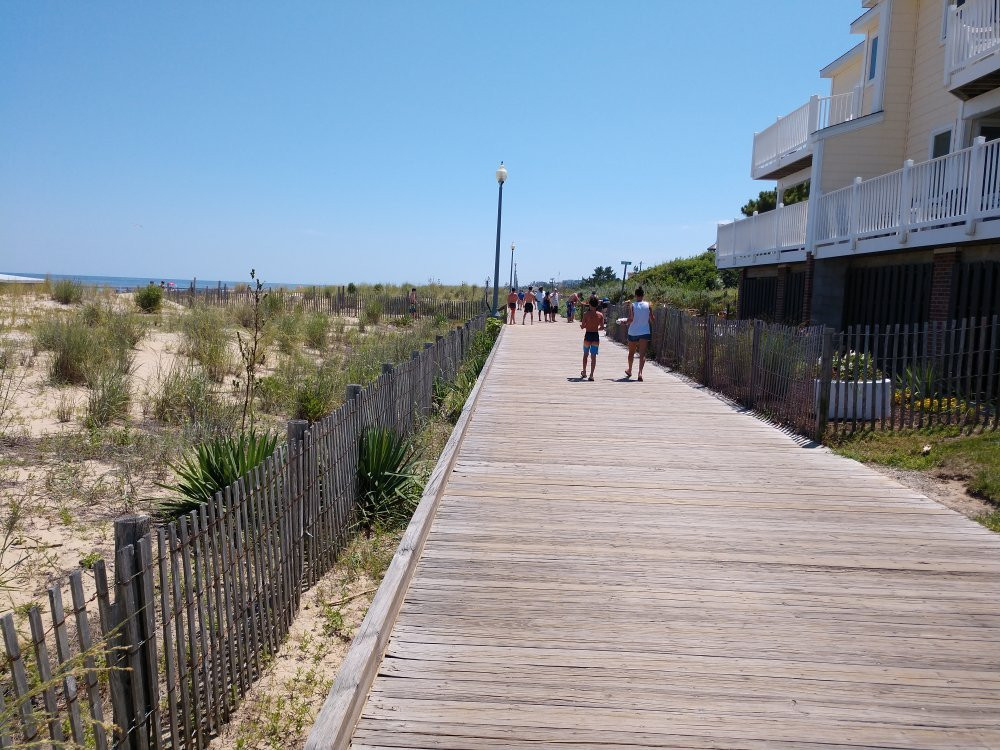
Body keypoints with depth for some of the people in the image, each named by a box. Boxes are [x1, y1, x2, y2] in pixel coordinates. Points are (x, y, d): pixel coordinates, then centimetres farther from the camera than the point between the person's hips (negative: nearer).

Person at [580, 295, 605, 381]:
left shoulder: (586, 314, -10)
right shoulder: (600, 315, -2)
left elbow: (583, 326, -8)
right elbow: (602, 327, 0)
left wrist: (580, 324, 13)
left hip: (588, 336, -1)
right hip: (596, 336, 1)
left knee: (585, 354, 18)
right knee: (593, 356, 4)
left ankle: (584, 372, 28)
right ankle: (591, 375, -2)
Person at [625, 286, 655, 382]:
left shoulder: (632, 305, -7)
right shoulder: (648, 305, -2)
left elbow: (630, 319, -15)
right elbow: (652, 319, 1)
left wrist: (627, 322, 5)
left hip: (633, 332, 0)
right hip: (645, 332, 0)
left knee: (631, 353, 19)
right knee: (642, 354, -7)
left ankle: (629, 371, 35)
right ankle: (640, 373, -24)